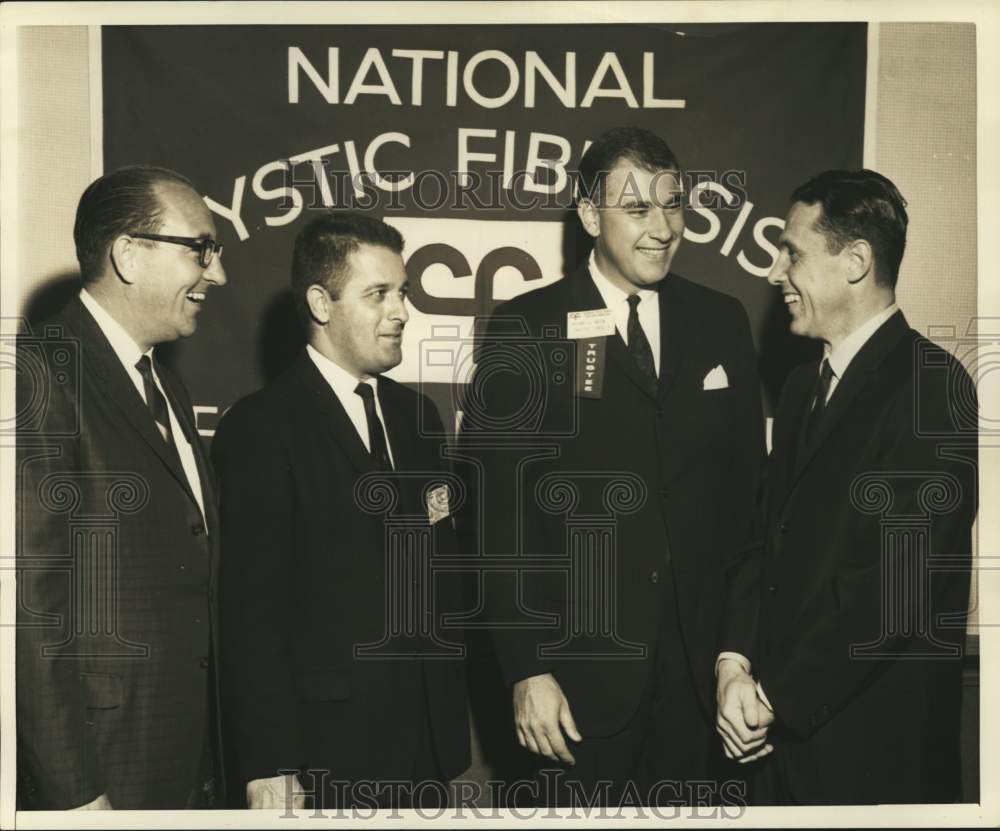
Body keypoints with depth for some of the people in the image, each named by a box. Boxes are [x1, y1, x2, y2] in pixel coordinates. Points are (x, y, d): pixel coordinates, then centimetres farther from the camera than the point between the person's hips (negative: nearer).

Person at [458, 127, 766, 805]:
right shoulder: (526, 331, -5)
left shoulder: (722, 322, 8)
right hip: (581, 667, -3)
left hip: (698, 665, 3)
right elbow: (496, 513, -7)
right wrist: (527, 670, -11)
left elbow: (748, 485, 10)